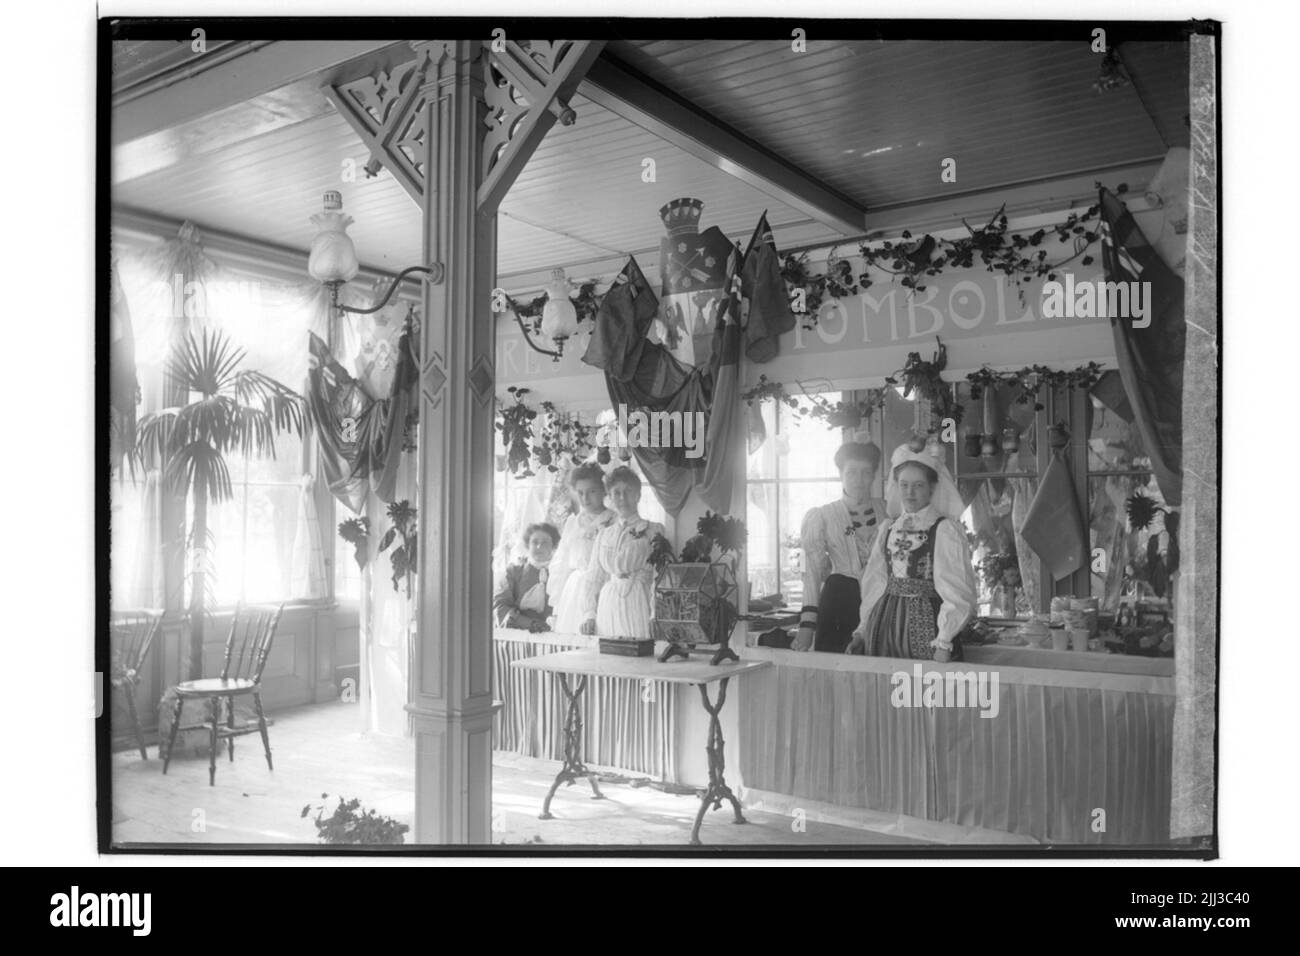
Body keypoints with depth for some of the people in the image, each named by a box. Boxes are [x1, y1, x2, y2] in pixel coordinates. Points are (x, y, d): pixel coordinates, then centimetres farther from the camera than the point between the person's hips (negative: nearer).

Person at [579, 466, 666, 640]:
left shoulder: (653, 531, 3)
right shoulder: (604, 534, 14)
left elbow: (659, 578, -3)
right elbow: (593, 580, 15)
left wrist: (655, 618, -12)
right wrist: (589, 615, 5)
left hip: (638, 605, -3)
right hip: (607, 607, 3)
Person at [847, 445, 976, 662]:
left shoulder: (945, 529, -5)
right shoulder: (887, 529, 11)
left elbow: (956, 590, -8)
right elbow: (875, 583, 12)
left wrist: (944, 642, -14)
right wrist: (863, 630, 7)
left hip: (925, 623, -4)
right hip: (884, 624, 5)